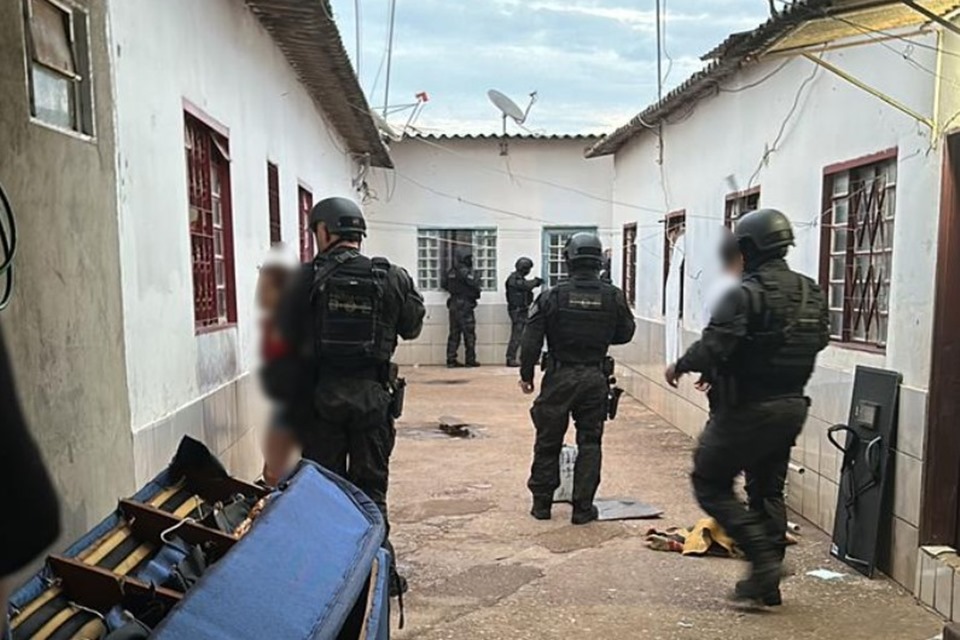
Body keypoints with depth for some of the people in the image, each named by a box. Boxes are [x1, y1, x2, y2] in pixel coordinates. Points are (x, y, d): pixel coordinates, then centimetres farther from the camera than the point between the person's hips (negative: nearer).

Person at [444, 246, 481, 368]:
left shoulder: (451, 272, 8)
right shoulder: (465, 272, -15)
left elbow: (446, 286, 17)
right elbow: (475, 286, -15)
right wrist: (476, 294, 4)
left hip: (453, 304, 7)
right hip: (465, 305, -7)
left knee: (454, 334, 9)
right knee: (469, 334, 0)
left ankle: (451, 360, 9)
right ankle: (470, 360, 3)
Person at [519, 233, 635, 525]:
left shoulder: (552, 296, -9)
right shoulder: (613, 296, -4)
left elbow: (532, 340, -8)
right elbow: (625, 333, 9)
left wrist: (526, 374, 3)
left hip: (559, 377, -1)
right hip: (595, 379, 1)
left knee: (548, 442, 12)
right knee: (589, 443, 10)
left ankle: (541, 503, 21)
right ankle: (583, 508, 13)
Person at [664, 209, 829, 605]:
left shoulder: (745, 294, -19)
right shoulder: (811, 293, 6)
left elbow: (714, 347, -25)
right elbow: (818, 341, 13)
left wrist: (679, 367, -7)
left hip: (747, 410, -8)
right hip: (791, 406, 8)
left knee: (710, 485, 7)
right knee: (769, 491, 18)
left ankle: (763, 558, 0)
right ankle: (767, 583, 26)